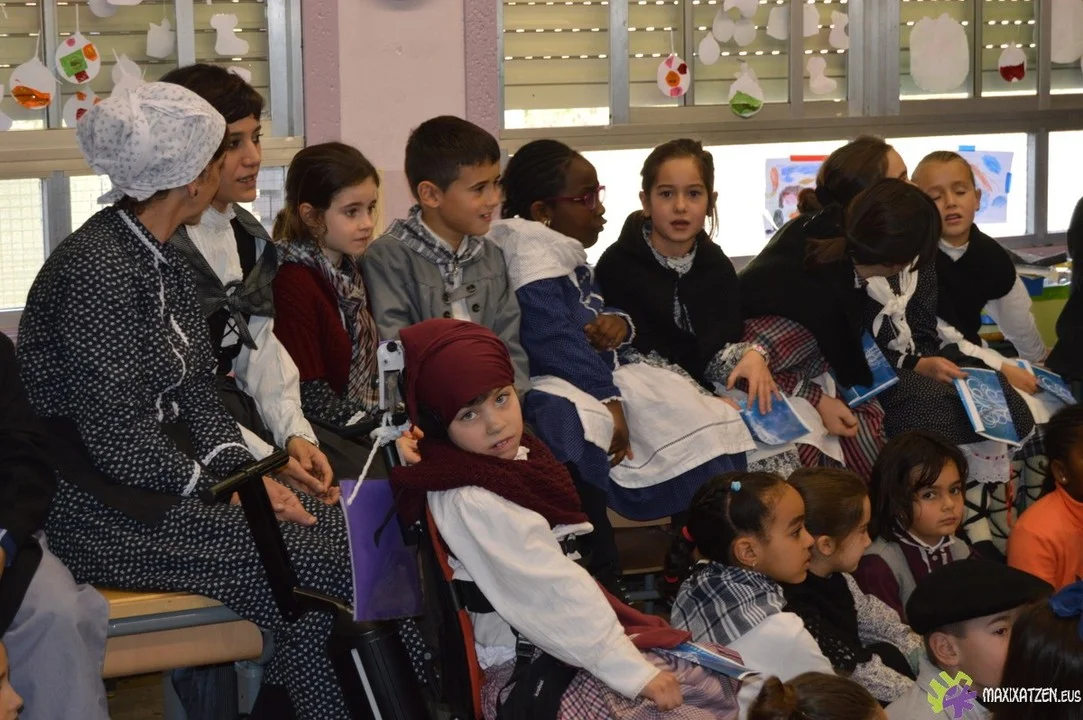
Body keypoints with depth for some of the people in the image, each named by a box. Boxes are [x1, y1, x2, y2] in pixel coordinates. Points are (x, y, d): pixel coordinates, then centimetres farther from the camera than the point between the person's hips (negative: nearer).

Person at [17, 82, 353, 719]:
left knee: (351, 530, -7)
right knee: (329, 571, -20)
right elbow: (118, 438, -21)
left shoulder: (166, 259, 12)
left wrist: (247, 471, -3)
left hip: (175, 478, 9)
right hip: (105, 513, -9)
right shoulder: (97, 271, -18)